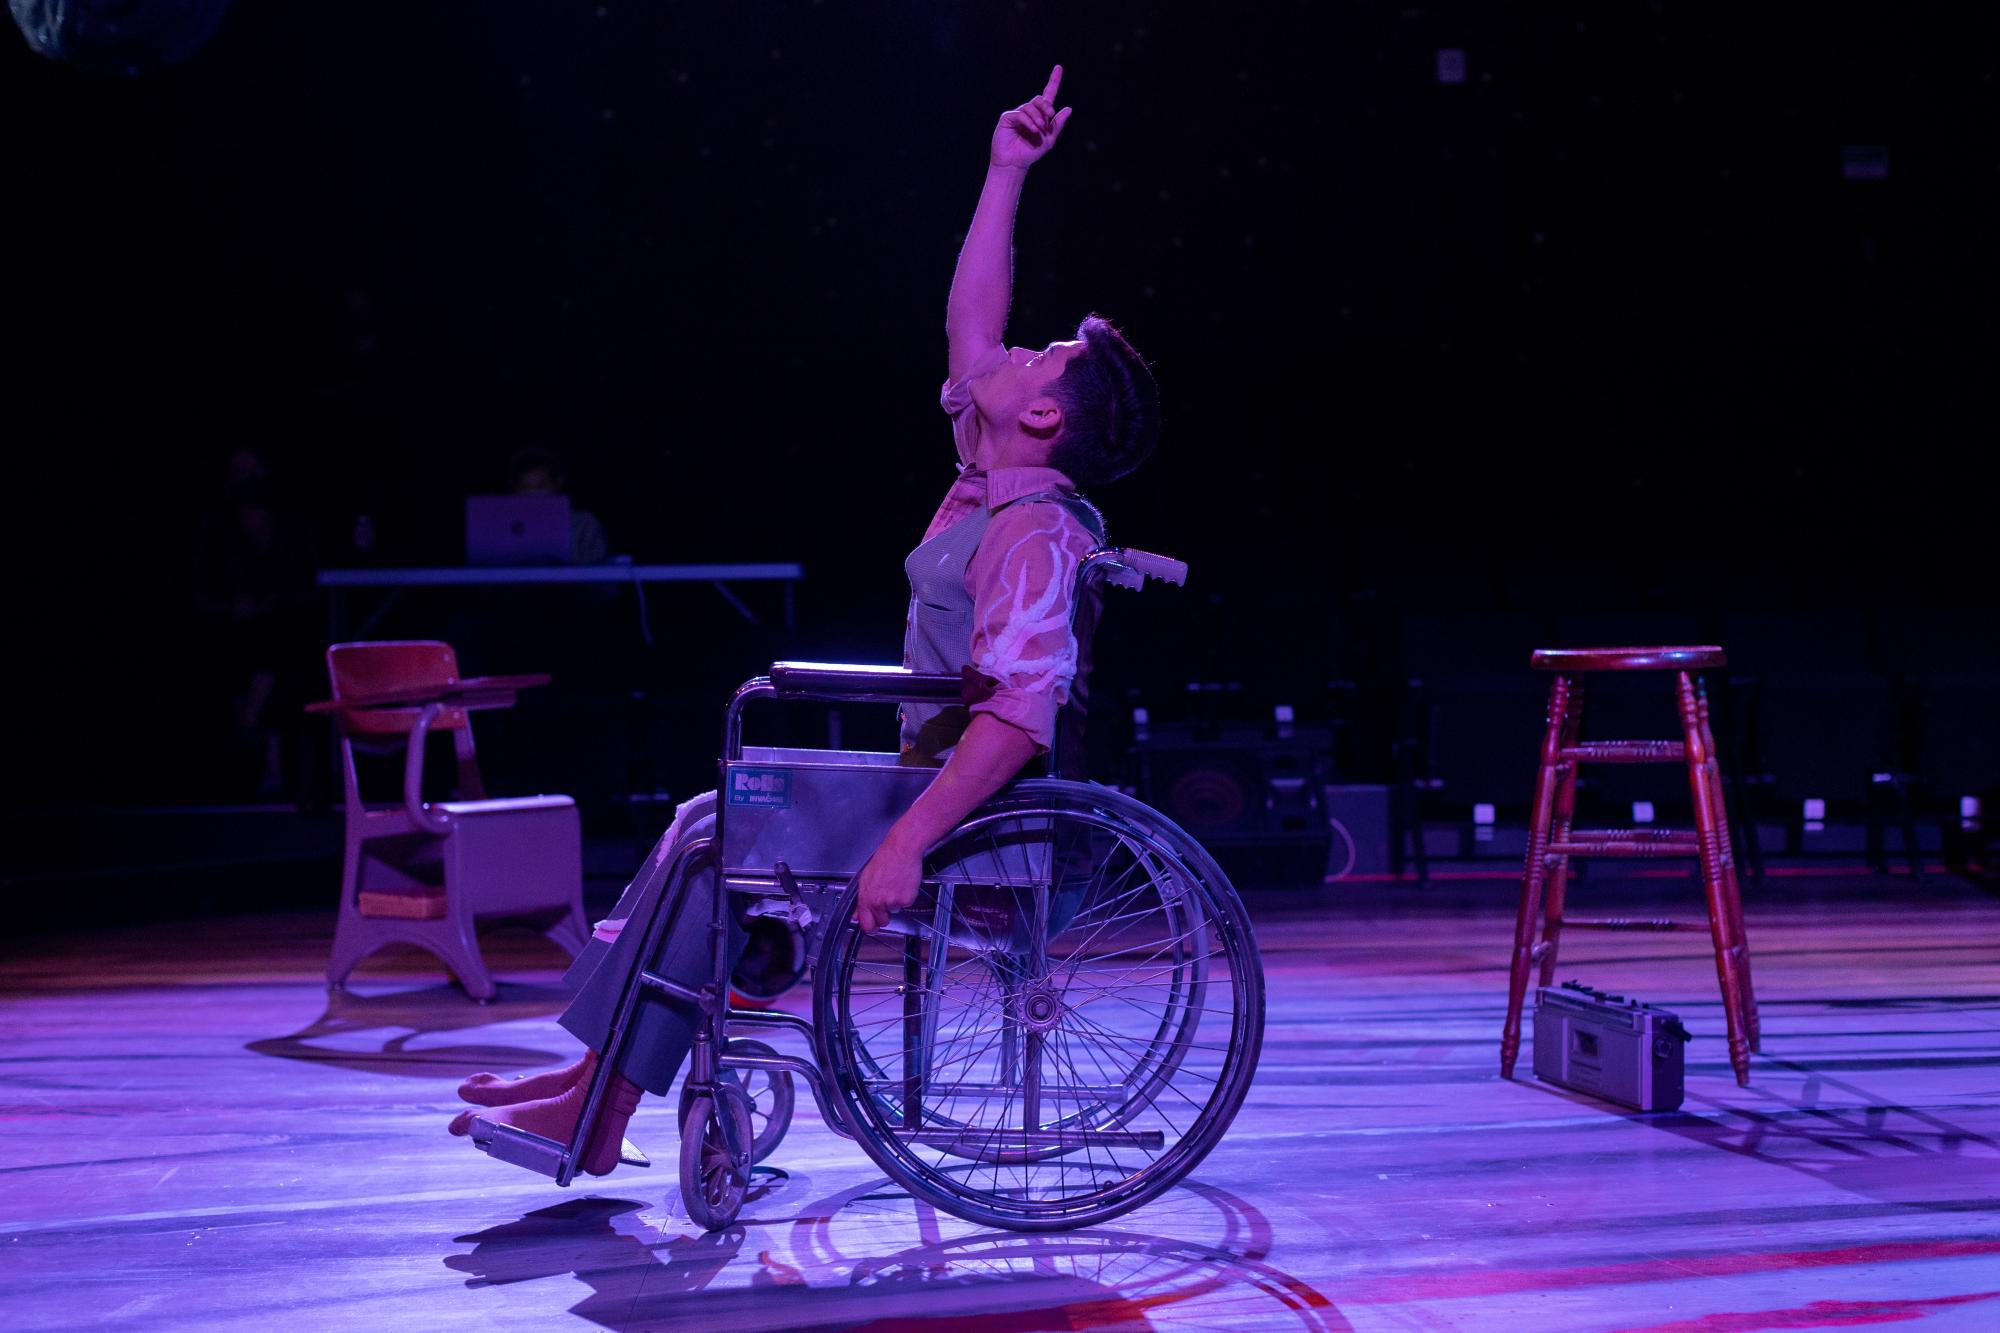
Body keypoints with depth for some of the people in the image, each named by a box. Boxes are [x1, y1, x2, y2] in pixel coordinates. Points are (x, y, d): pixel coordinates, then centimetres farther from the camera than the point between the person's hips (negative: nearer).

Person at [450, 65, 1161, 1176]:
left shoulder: (1029, 534, -20)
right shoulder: (992, 491, 8)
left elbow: (1018, 713, -32)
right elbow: (969, 326, 16)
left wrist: (906, 843, -37)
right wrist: (1006, 172, 17)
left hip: (976, 812, -10)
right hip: (942, 785, 10)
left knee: (718, 841, -13)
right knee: (711, 822, 9)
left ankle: (605, 1098, -3)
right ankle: (609, 1071, 5)